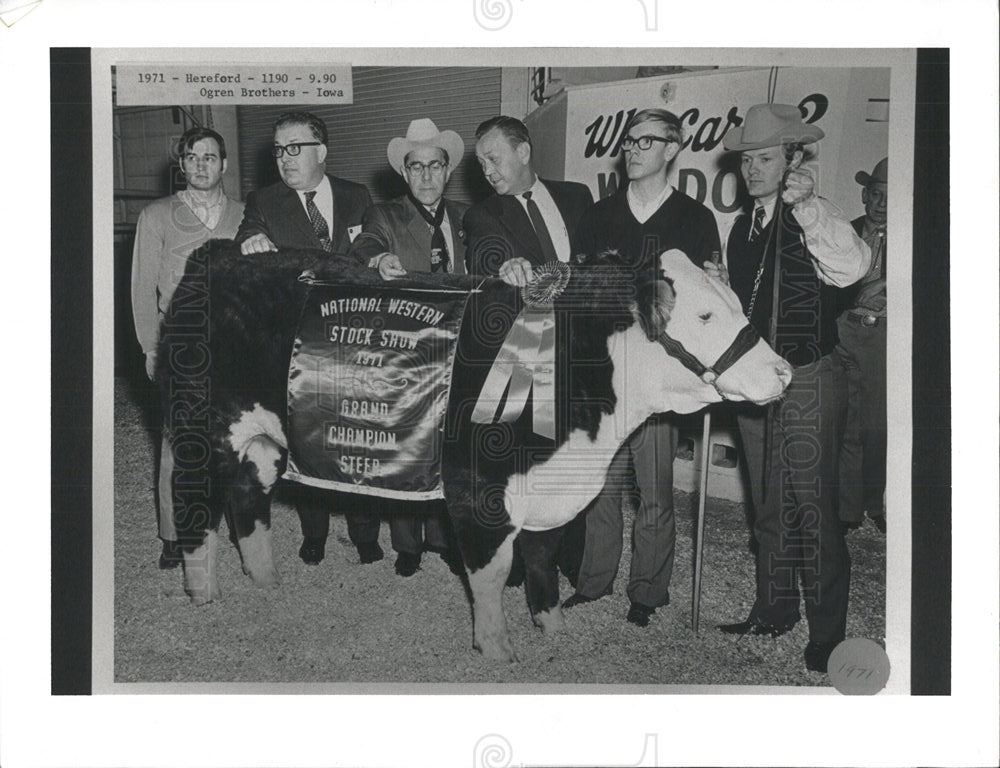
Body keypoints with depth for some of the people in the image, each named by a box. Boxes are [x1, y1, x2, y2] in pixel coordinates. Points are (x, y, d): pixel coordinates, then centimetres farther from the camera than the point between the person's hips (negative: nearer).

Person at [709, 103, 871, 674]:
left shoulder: (813, 221, -11)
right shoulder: (744, 227, 13)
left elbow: (853, 268, -33)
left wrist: (808, 205, -37)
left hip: (809, 384, -7)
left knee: (813, 510, -1)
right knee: (769, 508, 17)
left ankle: (827, 633, 12)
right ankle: (775, 611, 31)